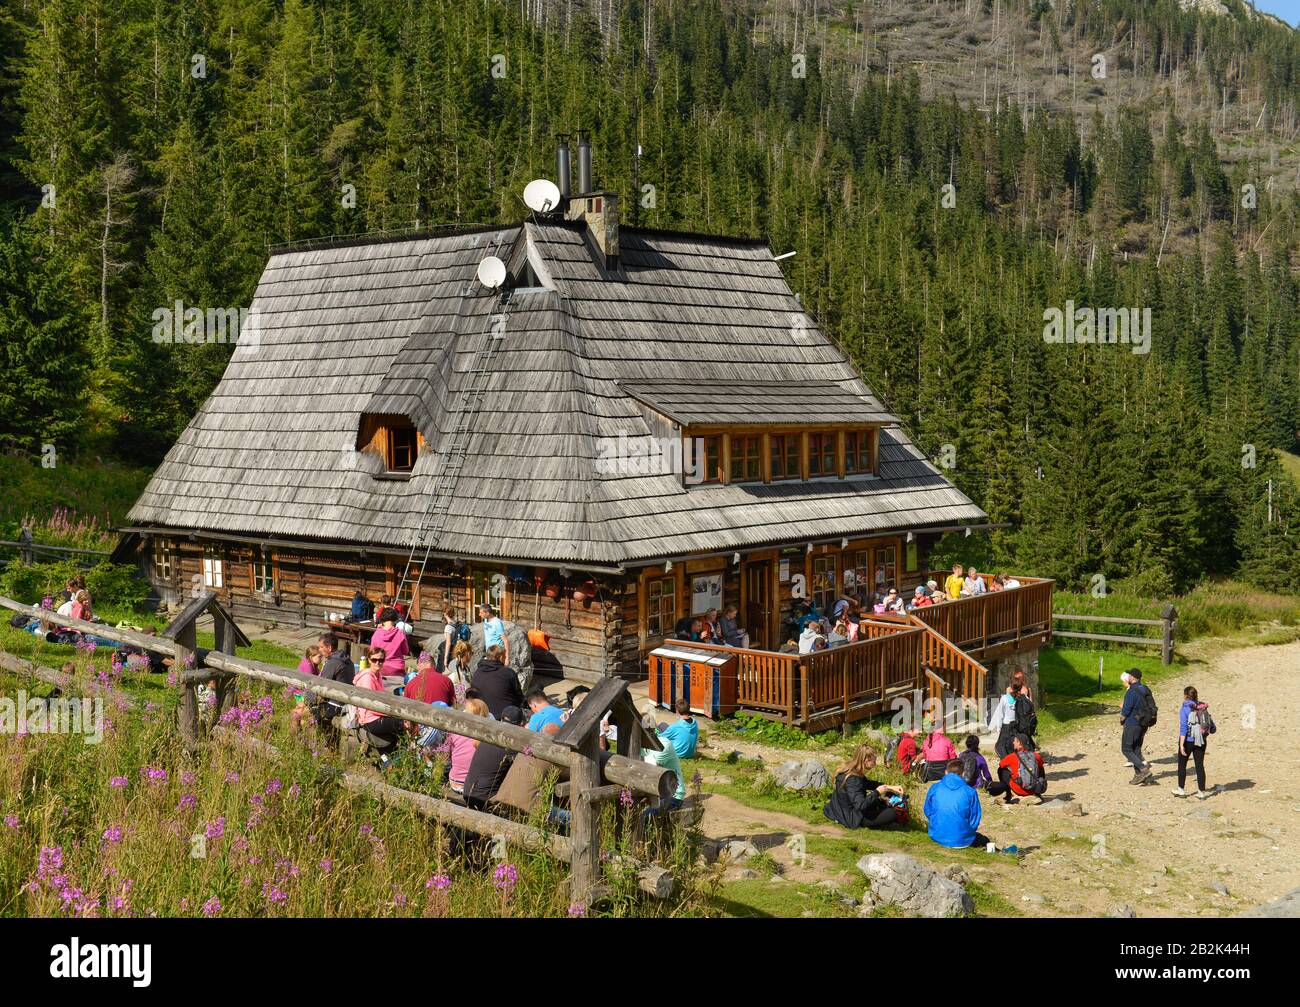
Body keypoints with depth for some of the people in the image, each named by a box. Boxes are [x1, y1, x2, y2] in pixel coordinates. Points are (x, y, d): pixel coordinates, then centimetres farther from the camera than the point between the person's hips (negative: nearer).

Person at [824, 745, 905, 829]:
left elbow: (868, 783, 16)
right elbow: (861, 806, -36)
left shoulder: (848, 769, -1)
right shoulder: (852, 780, -31)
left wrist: (888, 787, 7)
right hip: (852, 818, -10)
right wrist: (877, 792, -23)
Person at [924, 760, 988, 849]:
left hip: (937, 837, 3)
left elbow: (928, 812, 5)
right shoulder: (970, 792, -10)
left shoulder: (934, 788, -6)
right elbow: (975, 818, -3)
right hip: (962, 840, -3)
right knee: (984, 840, 30)